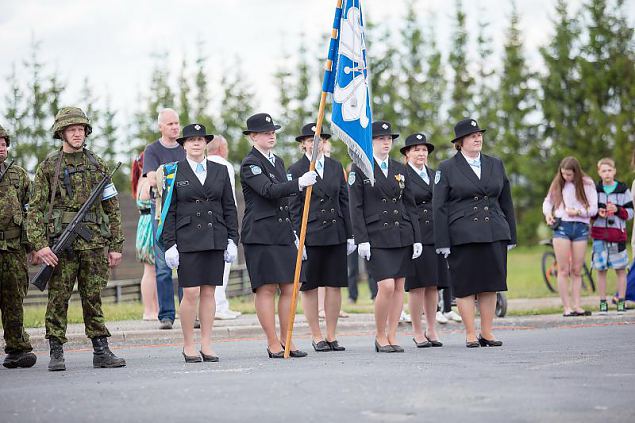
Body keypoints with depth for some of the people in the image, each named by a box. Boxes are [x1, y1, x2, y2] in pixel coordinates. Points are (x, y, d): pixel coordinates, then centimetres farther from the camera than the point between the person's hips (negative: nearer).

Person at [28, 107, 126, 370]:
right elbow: (35, 209, 0)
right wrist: (39, 245, -12)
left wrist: (116, 246, 8)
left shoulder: (97, 165, 12)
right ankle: (56, 353, 6)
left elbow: (112, 208, 13)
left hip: (95, 244, 2)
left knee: (93, 299, 6)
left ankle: (101, 352, 9)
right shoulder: (48, 167, 4)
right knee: (58, 299, 0)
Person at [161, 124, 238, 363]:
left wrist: (232, 240, 4)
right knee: (191, 293, -6)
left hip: (215, 240, 3)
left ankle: (206, 344, 10)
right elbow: (168, 211, 1)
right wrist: (169, 245, -6)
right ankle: (188, 345, 4)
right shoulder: (174, 172, 3)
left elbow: (229, 208, 12)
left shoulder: (220, 171, 11)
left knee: (209, 292, 4)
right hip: (187, 241, -3)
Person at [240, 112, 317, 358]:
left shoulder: (278, 161, 19)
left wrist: (293, 233, 21)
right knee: (266, 289, -5)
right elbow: (269, 190, -23)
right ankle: (273, 344, 0)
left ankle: (286, 341, 12)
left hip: (283, 233, 8)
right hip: (261, 234, -8)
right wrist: (300, 183, -35)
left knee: (289, 288, 5)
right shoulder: (250, 164, -7)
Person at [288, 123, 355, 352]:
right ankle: (316, 337, 12)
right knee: (310, 287, 2)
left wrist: (350, 235, 7)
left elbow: (344, 201, 11)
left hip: (335, 234, 3)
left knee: (334, 285, 4)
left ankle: (331, 336, 12)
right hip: (310, 235, -3)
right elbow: (293, 209, -4)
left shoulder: (336, 167, 10)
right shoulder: (295, 170, -2)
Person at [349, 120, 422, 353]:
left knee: (399, 287, 3)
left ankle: (392, 336, 11)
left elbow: (410, 205, 13)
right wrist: (361, 240, -12)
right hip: (377, 237, -5)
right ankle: (380, 336, 2)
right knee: (386, 286, -14)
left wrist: (417, 238, 6)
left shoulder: (399, 169, 13)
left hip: (402, 235, 5)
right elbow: (356, 208, -4)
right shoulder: (359, 169, 0)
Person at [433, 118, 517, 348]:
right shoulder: (446, 168, 2)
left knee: (490, 284, 5)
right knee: (465, 286, -1)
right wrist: (442, 242, -8)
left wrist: (510, 236, 11)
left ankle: (487, 333, 13)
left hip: (495, 234, 4)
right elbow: (439, 207, -2)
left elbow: (506, 202, 16)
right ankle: (470, 335, 6)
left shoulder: (495, 164, 13)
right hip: (462, 237, -3)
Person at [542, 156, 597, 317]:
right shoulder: (557, 183, 7)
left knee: (577, 271, 4)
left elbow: (593, 209, -1)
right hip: (561, 227, 0)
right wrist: (547, 213, 0)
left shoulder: (587, 184, 2)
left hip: (581, 228, 0)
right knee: (563, 270, -3)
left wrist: (578, 212, -16)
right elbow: (547, 201, 19)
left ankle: (577, 306, 7)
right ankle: (566, 307, -1)